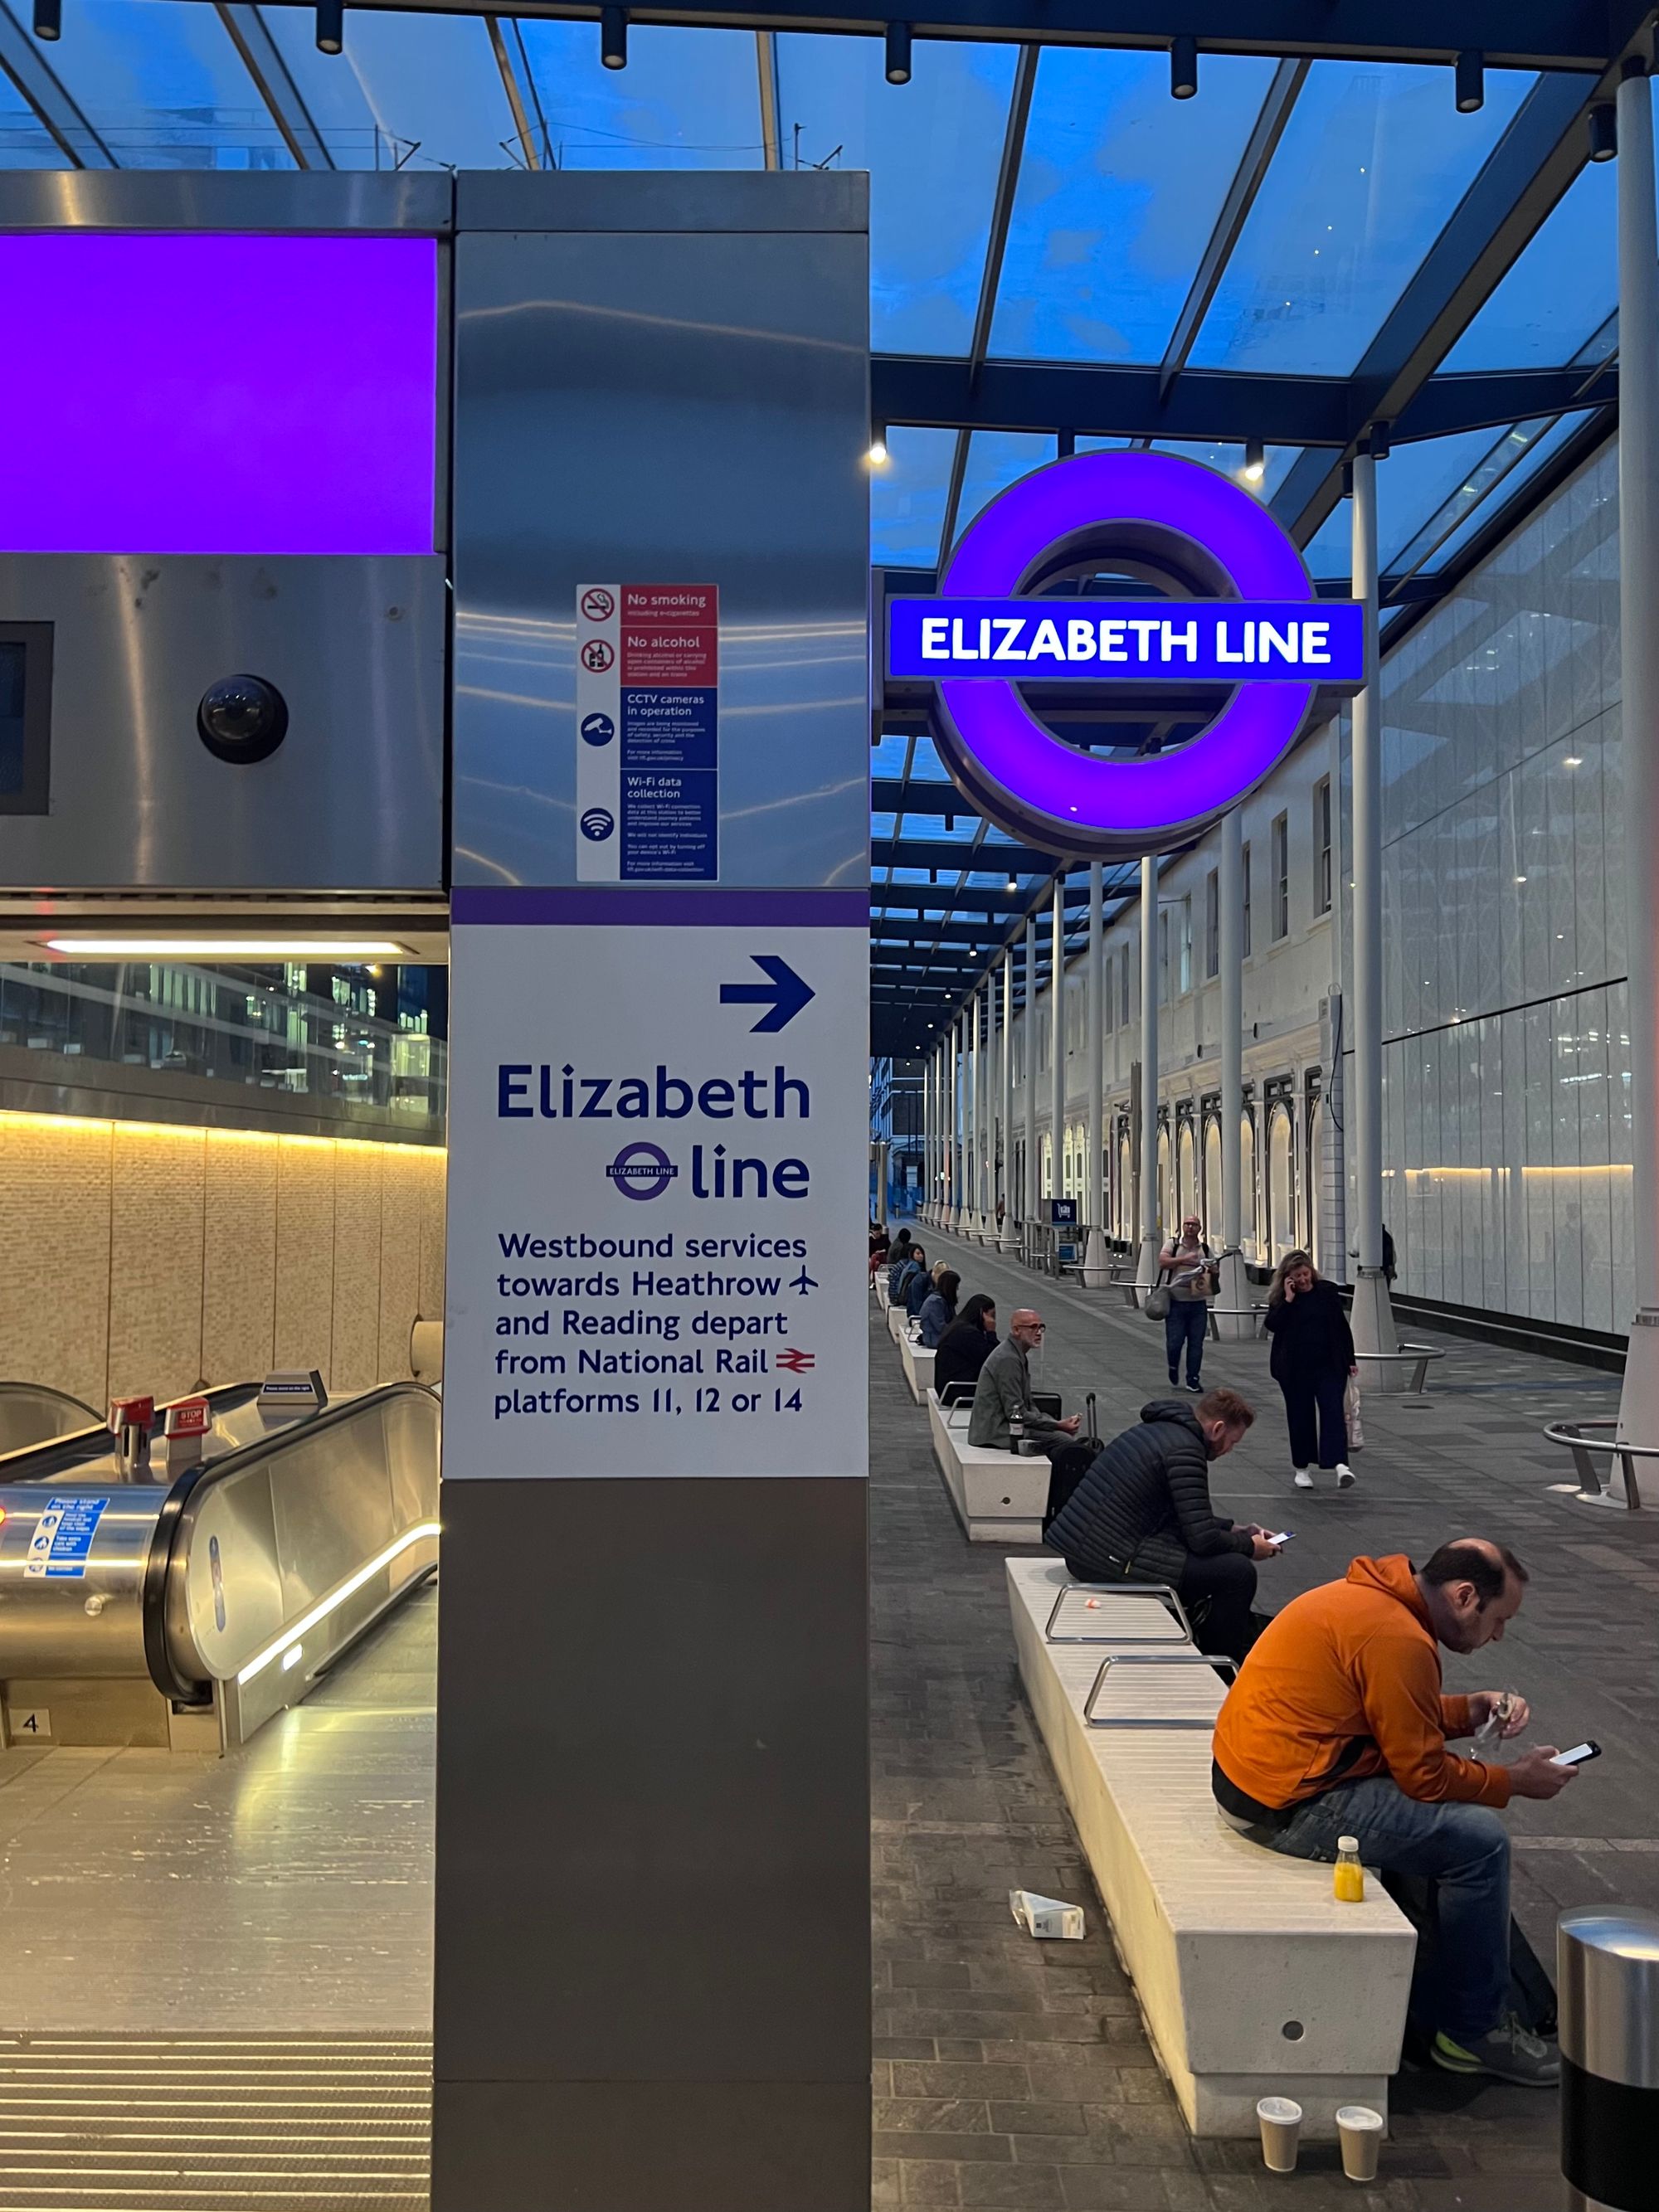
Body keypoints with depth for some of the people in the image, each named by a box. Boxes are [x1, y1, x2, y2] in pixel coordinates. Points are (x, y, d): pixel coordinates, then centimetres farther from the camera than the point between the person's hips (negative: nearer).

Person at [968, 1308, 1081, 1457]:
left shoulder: (1017, 1355, 14)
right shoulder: (1008, 1359, -18)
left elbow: (1027, 1406, 15)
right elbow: (1016, 1413, -20)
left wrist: (1058, 1423, 1)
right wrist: (1058, 1425, -17)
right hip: (997, 1433, -10)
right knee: (1062, 1441, -16)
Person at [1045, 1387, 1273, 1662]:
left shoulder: (1157, 1430, 15)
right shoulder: (1184, 1450, -14)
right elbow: (1202, 1539, -15)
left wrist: (1236, 1530, 26)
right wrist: (1250, 1546, 2)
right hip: (1110, 1559, -10)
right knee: (1238, 1571, -7)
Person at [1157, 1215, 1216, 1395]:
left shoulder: (1205, 1249, 11)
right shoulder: (1173, 1244, 2)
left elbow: (1211, 1272, 21)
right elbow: (1162, 1261, -15)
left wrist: (1213, 1272, -3)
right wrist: (1185, 1259, -21)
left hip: (1198, 1304, 3)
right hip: (1176, 1303, -3)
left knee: (1196, 1344, 2)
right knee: (1174, 1342, -4)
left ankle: (1193, 1380, 12)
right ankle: (1173, 1370, 25)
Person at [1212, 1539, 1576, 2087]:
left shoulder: (1371, 1599, 10)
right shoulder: (1398, 1640, -20)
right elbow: (1425, 1775, -14)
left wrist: (1471, 1709, 9)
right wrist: (1516, 1781, 0)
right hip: (1293, 1805, -11)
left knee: (1450, 1820, 20)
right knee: (1478, 1842, -8)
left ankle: (1435, 2005, 24)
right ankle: (1476, 2032, 8)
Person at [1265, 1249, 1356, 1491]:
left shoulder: (1327, 1291, 4)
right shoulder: (1280, 1299, 2)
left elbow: (1342, 1326, 8)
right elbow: (1273, 1326, -13)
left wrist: (1350, 1359, 6)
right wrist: (1288, 1299, -17)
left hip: (1329, 1365, 0)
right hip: (1295, 1368, 0)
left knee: (1332, 1411, -12)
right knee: (1300, 1416, 7)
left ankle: (1340, 1464, -21)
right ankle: (1302, 1467, 19)